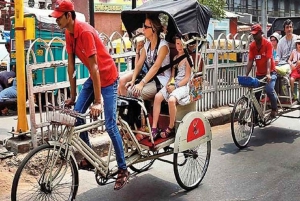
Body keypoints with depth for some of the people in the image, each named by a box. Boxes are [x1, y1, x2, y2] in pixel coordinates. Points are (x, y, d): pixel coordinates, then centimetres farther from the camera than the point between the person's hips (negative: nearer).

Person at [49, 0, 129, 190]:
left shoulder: (85, 32, -25)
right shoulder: (69, 33, 0)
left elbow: (94, 66, -28)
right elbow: (71, 65, 4)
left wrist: (98, 101, -28)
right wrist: (73, 96, 7)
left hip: (108, 77, -8)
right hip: (94, 77, 8)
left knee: (110, 124, -8)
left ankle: (123, 169, 5)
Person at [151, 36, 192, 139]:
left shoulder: (187, 58, -1)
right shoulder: (175, 58, 18)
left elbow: (187, 77, -7)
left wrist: (175, 87, -13)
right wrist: (169, 84, -2)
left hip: (183, 85, -6)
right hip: (173, 84, 6)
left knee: (171, 100, -34)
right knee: (157, 97, -19)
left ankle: (171, 128, -14)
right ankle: (154, 128, -20)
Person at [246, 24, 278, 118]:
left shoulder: (268, 44, -13)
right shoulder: (252, 45, -1)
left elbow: (268, 60, -22)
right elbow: (250, 61, -3)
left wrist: (268, 74, -34)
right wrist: (246, 75, -12)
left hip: (270, 73, -5)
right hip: (259, 74, 5)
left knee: (269, 90, -24)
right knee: (256, 94, 2)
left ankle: (274, 109, -1)